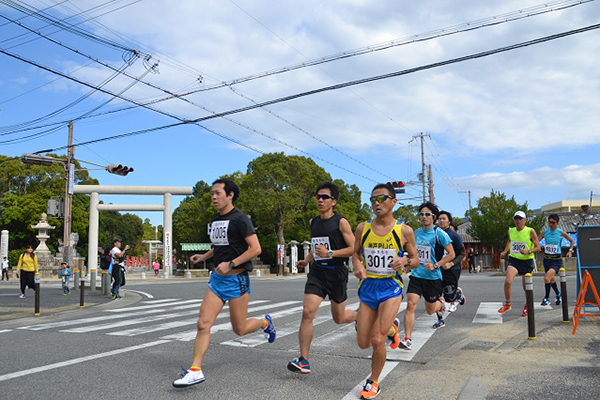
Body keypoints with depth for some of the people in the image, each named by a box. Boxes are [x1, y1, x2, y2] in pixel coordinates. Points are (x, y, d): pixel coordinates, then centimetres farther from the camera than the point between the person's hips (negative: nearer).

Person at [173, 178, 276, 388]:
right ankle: (195, 370, 2)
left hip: (237, 279, -7)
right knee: (203, 323, -3)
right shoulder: (216, 220, 11)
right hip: (217, 278, 7)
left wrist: (231, 264, -23)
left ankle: (265, 322, 36)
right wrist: (204, 256, 11)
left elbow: (255, 248, -18)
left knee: (239, 329, 6)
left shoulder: (239, 219, -14)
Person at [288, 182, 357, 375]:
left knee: (339, 318, 11)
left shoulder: (341, 222, -8)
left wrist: (330, 254, -22)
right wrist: (307, 260, 13)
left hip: (336, 274, -4)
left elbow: (353, 249, -12)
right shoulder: (313, 222, 10)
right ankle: (303, 360, -6)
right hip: (317, 273, 4)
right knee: (307, 312, -12)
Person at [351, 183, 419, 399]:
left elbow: (415, 258, 5)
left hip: (390, 287, -3)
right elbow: (356, 253, 12)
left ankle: (373, 382, 15)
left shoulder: (404, 231, -5)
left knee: (377, 340, -12)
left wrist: (405, 262, -17)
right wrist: (357, 265, -10)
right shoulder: (362, 228, 0)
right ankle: (391, 327, 40)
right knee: (363, 343, 7)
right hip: (368, 287, 3)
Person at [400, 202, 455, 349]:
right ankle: (407, 339, -12)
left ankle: (440, 303, 47)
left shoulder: (439, 233, -9)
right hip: (416, 275, 3)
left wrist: (436, 265, -18)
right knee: (411, 304, -15)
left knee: (430, 310, 11)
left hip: (433, 277, -3)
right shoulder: (416, 232, 6)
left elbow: (451, 254, -9)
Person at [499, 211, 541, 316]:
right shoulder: (511, 231, 4)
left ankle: (527, 306, 32)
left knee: (526, 287, 7)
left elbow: (538, 248, -7)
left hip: (527, 260, -2)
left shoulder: (530, 231, -9)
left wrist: (528, 251, -24)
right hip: (514, 259, 2)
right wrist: (505, 252, 12)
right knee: (508, 281, -17)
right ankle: (507, 304, 3)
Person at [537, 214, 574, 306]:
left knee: (547, 277, -22)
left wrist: (570, 251, 3)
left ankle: (547, 298, -8)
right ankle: (558, 295, 41)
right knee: (551, 279, 16)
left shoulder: (561, 233, -4)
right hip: (546, 259, 4)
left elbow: (572, 241, 12)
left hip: (557, 260, -4)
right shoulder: (544, 232, 1)